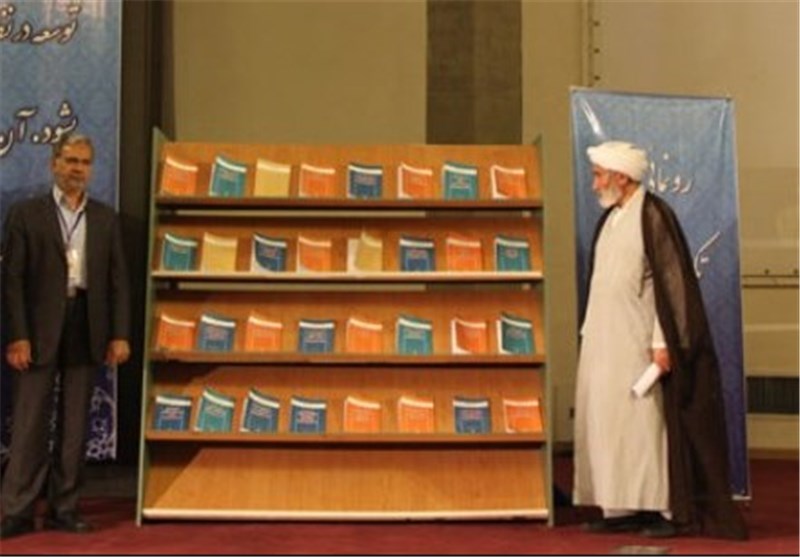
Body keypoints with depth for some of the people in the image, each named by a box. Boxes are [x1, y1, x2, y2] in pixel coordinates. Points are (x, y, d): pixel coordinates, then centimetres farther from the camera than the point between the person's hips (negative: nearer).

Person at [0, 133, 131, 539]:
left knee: (75, 425, 7)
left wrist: (119, 335, 0)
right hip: (39, 331, -3)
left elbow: (117, 280, 8)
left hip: (86, 330, 3)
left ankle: (64, 509, 16)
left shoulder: (106, 219, 10)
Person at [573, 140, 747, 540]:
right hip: (604, 343, 8)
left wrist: (662, 342, -18)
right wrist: (589, 333, 16)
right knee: (605, 422, 8)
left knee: (646, 421, -4)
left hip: (637, 344, -8)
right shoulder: (609, 219, 14)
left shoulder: (653, 216, -10)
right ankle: (621, 508, 16)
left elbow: (671, 281, -14)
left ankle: (668, 509, 7)